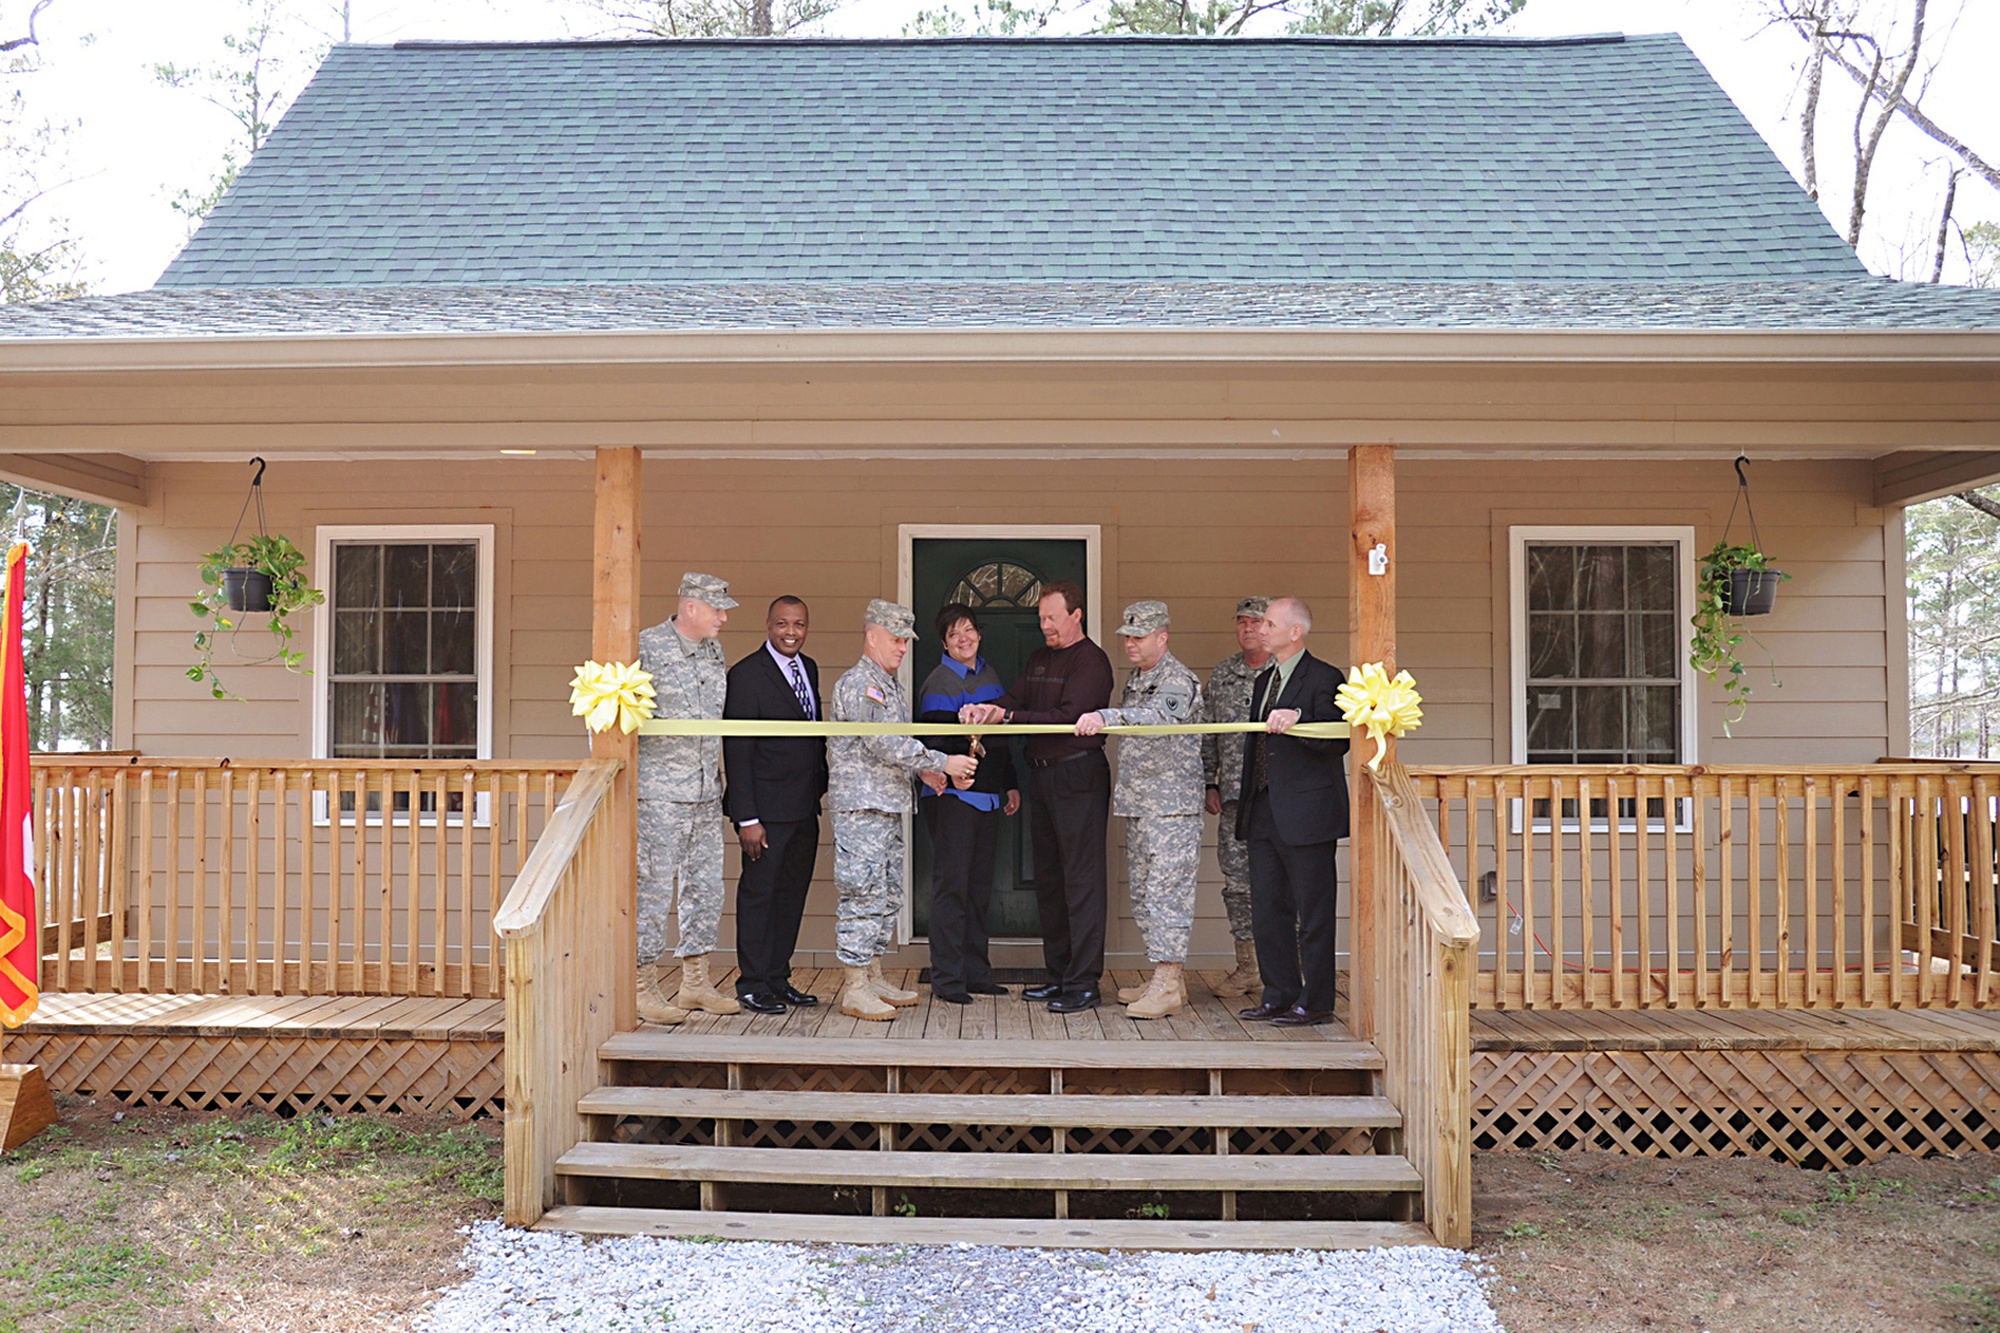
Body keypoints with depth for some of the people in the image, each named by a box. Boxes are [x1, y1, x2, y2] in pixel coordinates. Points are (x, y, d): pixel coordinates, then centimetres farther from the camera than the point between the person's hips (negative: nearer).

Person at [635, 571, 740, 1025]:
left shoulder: (714, 652, 13)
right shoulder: (647, 646, -8)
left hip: (707, 794, 7)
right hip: (659, 793, -7)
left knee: (706, 888, 10)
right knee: (652, 889, -2)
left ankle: (696, 983, 21)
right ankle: (644, 988, 7)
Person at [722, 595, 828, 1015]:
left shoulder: (809, 669, 13)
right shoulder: (746, 674, -10)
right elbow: (737, 750, -13)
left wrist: (821, 787, 9)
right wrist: (746, 818, -16)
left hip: (805, 808, 7)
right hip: (767, 808, -7)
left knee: (792, 895, 12)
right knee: (758, 894, 1)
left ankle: (778, 979, 22)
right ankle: (752, 985, 11)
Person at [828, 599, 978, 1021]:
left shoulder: (888, 685, 19)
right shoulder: (858, 684, -12)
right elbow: (884, 744, -20)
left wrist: (921, 769, 9)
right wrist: (941, 762, -17)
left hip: (889, 804, 10)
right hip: (861, 804, -10)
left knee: (886, 894, 12)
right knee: (863, 893, -8)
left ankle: (873, 978, 20)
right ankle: (855, 989, -2)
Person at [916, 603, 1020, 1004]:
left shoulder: (989, 677, 15)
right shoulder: (938, 684, -7)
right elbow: (935, 745, -13)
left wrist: (1011, 785, 21)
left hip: (987, 794, 7)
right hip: (953, 795, -7)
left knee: (979, 888, 12)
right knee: (951, 887, -5)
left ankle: (976, 974, 20)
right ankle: (947, 980, 1)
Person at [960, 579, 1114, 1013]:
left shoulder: (1091, 661, -9)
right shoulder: (1039, 659, 18)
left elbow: (1066, 716, -19)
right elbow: (1015, 699, 8)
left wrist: (1006, 716, -22)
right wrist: (983, 709, -13)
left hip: (1079, 776, -9)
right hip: (1041, 775, 9)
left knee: (1081, 878, -6)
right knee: (1047, 878, 12)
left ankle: (1084, 982, -2)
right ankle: (1058, 974, 21)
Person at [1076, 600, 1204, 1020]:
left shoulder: (1178, 680, -11)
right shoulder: (1134, 679, 18)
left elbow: (1159, 716, -32)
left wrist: (1106, 716, -44)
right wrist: (1121, 791, 24)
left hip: (1172, 805, -9)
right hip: (1138, 804, 9)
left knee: (1166, 890, -9)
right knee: (1142, 891, 11)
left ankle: (1168, 985, -6)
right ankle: (1165, 977, 19)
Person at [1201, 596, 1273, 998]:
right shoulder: (1222, 674, 12)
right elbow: (1208, 732, 15)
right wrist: (1209, 784, 11)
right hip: (1234, 796, 4)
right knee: (1236, 879, 7)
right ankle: (1247, 967, 17)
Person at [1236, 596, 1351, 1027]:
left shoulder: (1324, 678, -8)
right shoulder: (1264, 680, 18)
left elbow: (1337, 741, -17)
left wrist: (1298, 719, -30)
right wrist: (1247, 804, 19)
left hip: (1306, 814, -8)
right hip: (1264, 814, 8)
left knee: (1313, 913, 0)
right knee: (1267, 910, 11)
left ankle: (1315, 1003, 8)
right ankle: (1279, 995, 22)